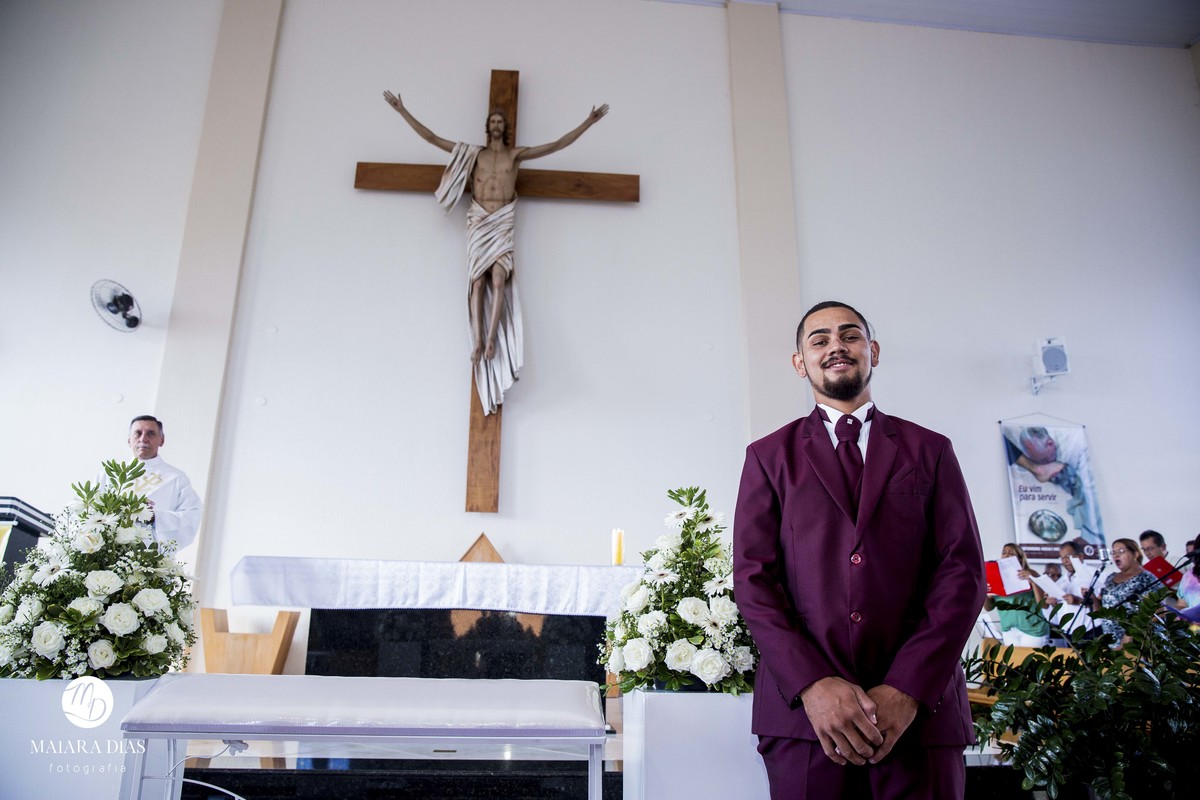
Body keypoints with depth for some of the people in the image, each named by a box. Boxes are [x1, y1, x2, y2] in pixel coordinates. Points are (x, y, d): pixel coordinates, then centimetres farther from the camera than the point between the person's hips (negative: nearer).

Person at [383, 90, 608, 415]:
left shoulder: (516, 154, 11)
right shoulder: (474, 153, 12)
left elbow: (558, 144, 8)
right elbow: (431, 137, 11)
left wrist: (589, 121, 4)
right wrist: (402, 110, 8)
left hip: (503, 221, -1)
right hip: (479, 219, 1)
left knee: (498, 279, -17)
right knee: (478, 280, -10)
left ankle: (491, 339, -22)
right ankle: (478, 341, -16)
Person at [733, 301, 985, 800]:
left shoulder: (930, 450, 10)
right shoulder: (769, 456, 9)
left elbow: (963, 573, 2)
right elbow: (752, 576, 0)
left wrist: (907, 689, -9)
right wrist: (813, 684, -13)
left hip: (919, 710, 1)